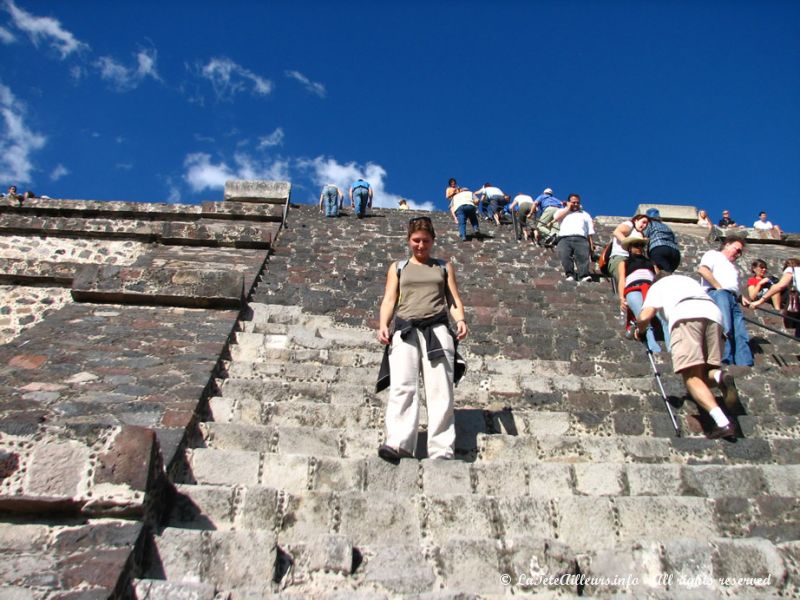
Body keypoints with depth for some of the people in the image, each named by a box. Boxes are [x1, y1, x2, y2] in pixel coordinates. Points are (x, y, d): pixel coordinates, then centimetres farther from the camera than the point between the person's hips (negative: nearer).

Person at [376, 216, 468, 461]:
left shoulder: (444, 267, 22)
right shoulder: (398, 267, 22)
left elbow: (454, 299, 16)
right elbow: (389, 299, 13)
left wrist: (461, 320, -6)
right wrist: (383, 324, -6)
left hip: (437, 328, 0)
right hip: (405, 329, 0)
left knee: (440, 390, -9)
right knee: (402, 387, -18)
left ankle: (442, 451, -11)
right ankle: (398, 444, -27)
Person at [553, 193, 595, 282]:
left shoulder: (585, 214, 32)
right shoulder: (562, 211, 31)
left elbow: (590, 232, 21)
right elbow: (556, 218, 5)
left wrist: (592, 246, 7)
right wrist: (568, 208, 14)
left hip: (581, 239, 0)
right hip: (564, 238, 0)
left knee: (583, 255, -29)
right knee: (564, 255, -31)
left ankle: (584, 276, -45)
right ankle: (570, 275, -38)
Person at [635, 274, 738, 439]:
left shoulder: (657, 285, 27)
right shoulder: (689, 280, 42)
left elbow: (645, 316, 10)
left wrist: (640, 330, 31)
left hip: (685, 316, -5)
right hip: (714, 314, 5)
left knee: (692, 377, -10)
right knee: (704, 375, 10)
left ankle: (722, 422, -29)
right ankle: (719, 377, -25)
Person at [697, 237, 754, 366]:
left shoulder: (733, 266, 39)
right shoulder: (713, 254, 13)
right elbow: (702, 269, -8)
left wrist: (741, 298, 14)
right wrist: (718, 287, -11)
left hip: (733, 299, 8)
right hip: (717, 293, -8)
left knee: (741, 335, -5)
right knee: (725, 329, -24)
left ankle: (746, 365, -11)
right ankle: (726, 362, -28)